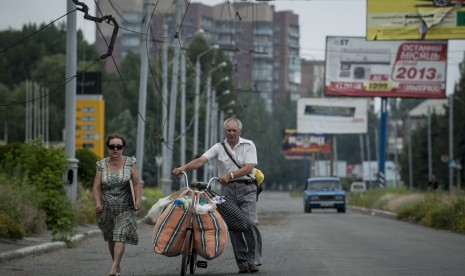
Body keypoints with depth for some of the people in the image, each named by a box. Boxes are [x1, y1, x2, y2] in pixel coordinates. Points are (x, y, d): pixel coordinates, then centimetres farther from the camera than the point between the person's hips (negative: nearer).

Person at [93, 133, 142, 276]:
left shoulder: (129, 162, -2)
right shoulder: (101, 165, 0)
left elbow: (136, 183, -4)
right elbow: (96, 186, -4)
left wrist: (137, 200, -15)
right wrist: (98, 203, -18)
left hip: (125, 207, -2)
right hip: (107, 208, 2)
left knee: (120, 235, -16)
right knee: (110, 237, 12)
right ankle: (117, 264, 28)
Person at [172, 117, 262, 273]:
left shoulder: (248, 145, 2)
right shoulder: (219, 148, 7)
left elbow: (248, 168, -11)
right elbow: (201, 161, -5)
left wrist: (230, 175, -25)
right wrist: (183, 168, -22)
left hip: (246, 187, -2)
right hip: (228, 189, 2)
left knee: (250, 222, -15)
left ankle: (253, 260, -10)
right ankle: (242, 263, 4)